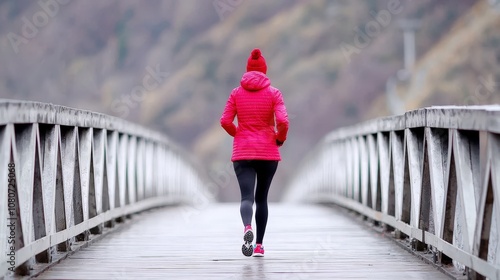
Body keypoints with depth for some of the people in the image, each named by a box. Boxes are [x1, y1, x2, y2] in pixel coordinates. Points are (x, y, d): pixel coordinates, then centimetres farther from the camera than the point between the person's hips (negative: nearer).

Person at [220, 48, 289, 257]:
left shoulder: (236, 93, 2)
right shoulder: (273, 93, -3)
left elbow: (225, 121, -4)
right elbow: (283, 122, -14)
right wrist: (280, 138, 4)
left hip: (242, 153, 0)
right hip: (268, 153, 0)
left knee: (247, 196, -7)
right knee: (261, 197, 14)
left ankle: (247, 227, -39)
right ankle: (259, 245, 15)